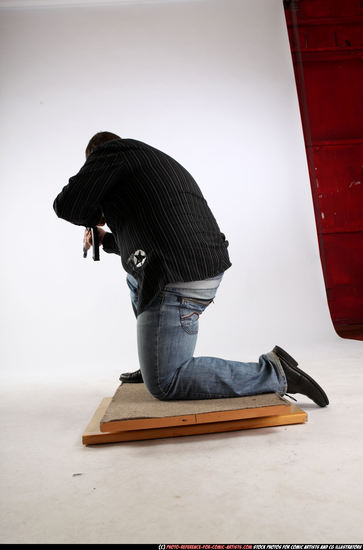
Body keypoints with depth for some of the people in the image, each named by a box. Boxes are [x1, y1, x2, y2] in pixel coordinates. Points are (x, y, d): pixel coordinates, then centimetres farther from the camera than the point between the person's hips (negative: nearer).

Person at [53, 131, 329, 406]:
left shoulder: (112, 151, 4)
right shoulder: (161, 161, 29)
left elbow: (67, 205, -4)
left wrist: (94, 216, 17)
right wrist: (107, 240, 37)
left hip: (177, 282, -10)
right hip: (209, 269, 10)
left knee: (163, 384, -1)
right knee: (136, 277, 36)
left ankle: (273, 373, -5)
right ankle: (155, 364, 35)